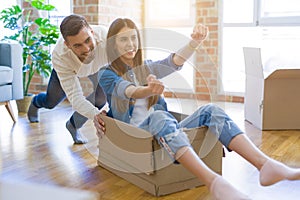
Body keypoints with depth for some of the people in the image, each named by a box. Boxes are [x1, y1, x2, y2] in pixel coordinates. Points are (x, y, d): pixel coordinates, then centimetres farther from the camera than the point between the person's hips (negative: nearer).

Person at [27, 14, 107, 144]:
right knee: (50, 103, 16)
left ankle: (74, 125, 8)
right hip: (68, 66, 0)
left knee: (101, 98, -22)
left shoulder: (105, 38, -48)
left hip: (97, 66, 1)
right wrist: (94, 114, -66)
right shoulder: (60, 56, -44)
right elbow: (75, 97, -45)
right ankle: (35, 103, 56)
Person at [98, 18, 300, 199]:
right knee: (159, 116, -38)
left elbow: (175, 61, -4)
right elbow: (128, 91, -19)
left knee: (210, 111, -20)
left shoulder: (147, 67, 18)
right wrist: (148, 90, -43)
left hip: (167, 132, 5)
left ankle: (265, 164, -37)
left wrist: (196, 41, -25)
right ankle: (214, 182, -57)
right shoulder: (107, 74, 5)